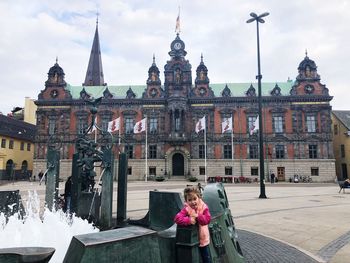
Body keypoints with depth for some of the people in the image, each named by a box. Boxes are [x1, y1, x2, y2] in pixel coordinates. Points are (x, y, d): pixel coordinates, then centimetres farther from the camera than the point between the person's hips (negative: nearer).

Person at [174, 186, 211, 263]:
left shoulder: (204, 207, -12)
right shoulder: (186, 209, -17)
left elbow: (207, 219, -22)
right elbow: (177, 218, -29)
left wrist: (198, 216, -30)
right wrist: (189, 220, -39)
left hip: (203, 239, 1)